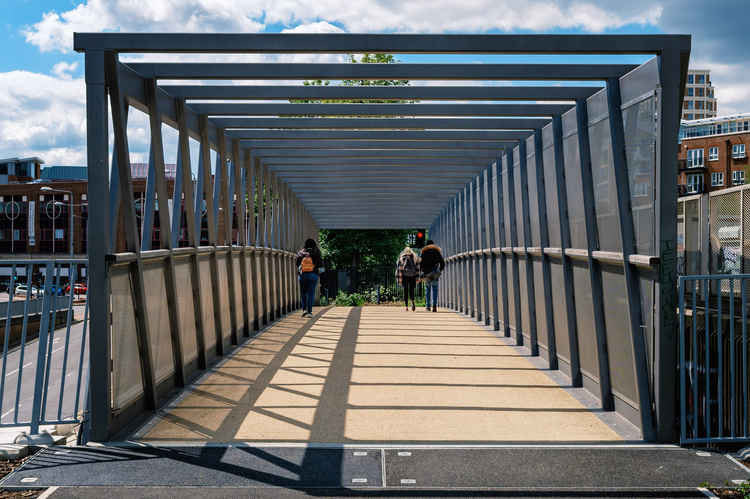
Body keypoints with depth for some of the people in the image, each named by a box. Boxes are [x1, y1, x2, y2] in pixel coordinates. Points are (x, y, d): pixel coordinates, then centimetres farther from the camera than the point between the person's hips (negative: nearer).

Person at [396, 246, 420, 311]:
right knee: (411, 290, 8)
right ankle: (413, 302, -9)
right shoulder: (415, 257, 5)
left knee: (405, 291, 1)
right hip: (413, 276, 1)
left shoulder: (401, 258, 3)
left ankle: (406, 307, 2)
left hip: (405, 276, -1)